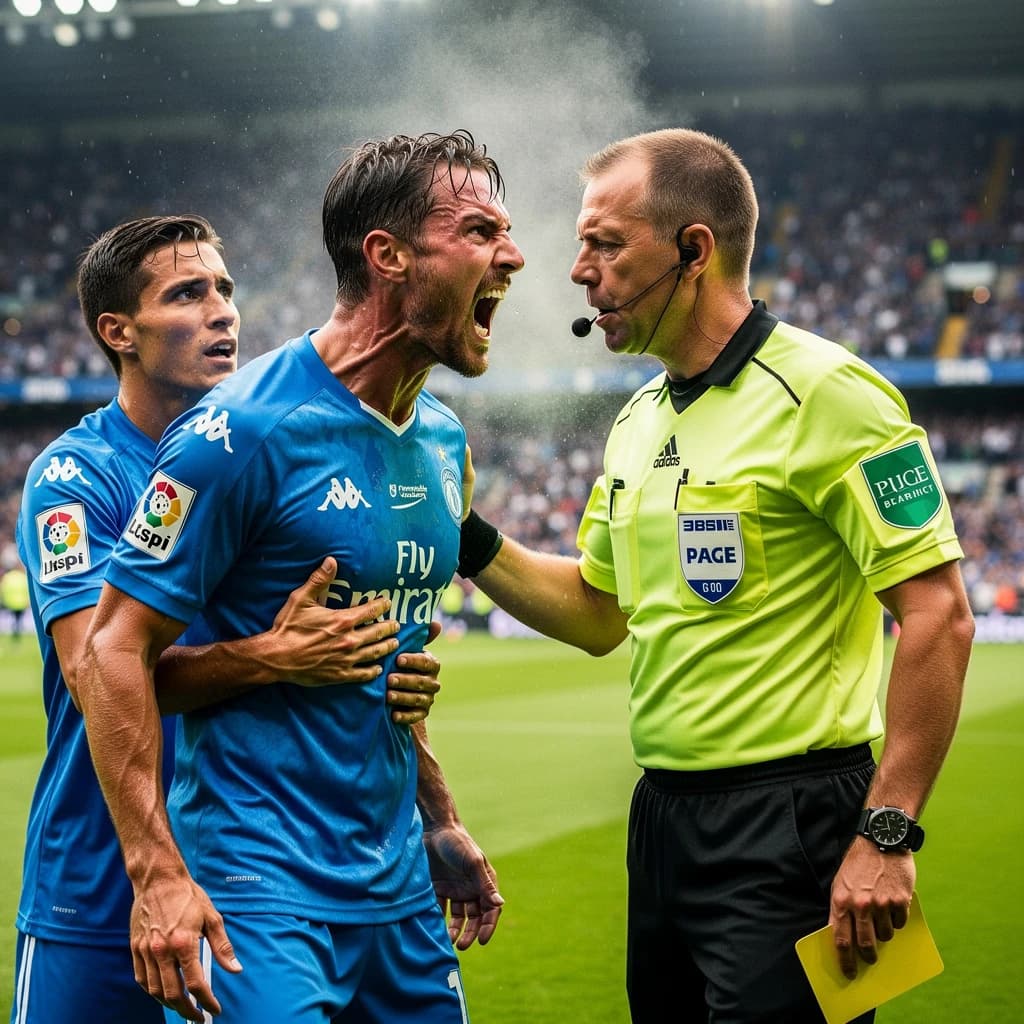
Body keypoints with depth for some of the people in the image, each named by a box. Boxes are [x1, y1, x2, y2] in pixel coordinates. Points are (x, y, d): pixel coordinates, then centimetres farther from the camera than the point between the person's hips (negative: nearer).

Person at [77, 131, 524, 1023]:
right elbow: (115, 651, -15)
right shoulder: (246, 429, -15)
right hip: (261, 878, -7)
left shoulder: (442, 440, 9)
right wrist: (158, 874, -20)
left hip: (398, 880, 7)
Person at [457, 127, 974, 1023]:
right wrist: (469, 541, 7)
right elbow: (598, 615, 21)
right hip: (663, 815, 8)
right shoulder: (638, 419, 13)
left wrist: (887, 834, -21)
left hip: (789, 823, -8)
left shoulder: (823, 393, -14)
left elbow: (938, 615, -18)